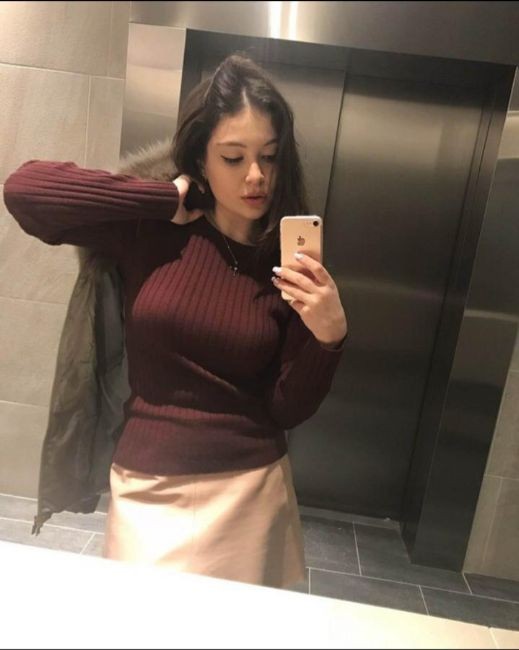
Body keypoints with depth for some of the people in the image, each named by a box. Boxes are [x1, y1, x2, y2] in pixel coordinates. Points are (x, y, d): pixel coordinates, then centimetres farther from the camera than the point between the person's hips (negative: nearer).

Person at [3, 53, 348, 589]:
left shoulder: (292, 264, -4)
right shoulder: (151, 233, -7)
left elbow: (289, 409, -4)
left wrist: (329, 337, -23)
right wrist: (166, 199, -16)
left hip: (252, 489, 1)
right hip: (149, 488, -1)